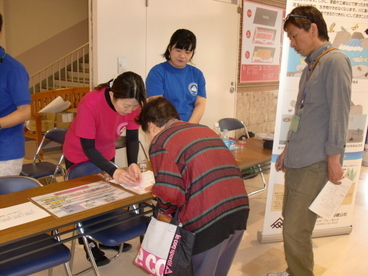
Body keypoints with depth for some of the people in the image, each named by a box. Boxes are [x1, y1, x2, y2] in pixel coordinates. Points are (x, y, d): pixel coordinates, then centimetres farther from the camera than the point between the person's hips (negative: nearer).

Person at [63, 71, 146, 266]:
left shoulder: (132, 104, -24)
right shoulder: (90, 105, -39)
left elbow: (132, 138, -16)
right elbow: (88, 147, -34)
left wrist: (133, 164, -35)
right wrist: (114, 171, -47)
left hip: (106, 153, 5)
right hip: (80, 155, -5)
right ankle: (90, 243, 29)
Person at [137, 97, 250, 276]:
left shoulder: (160, 141, -1)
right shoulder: (205, 129, 20)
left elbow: (169, 192, -12)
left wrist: (166, 211, 11)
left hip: (207, 217, -7)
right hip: (239, 207, 7)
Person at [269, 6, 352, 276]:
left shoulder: (335, 61, -11)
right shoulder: (311, 66, 16)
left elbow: (339, 113, -16)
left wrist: (333, 158, -16)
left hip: (315, 163, -9)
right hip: (297, 160, 9)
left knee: (295, 230, -3)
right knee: (291, 223, 15)